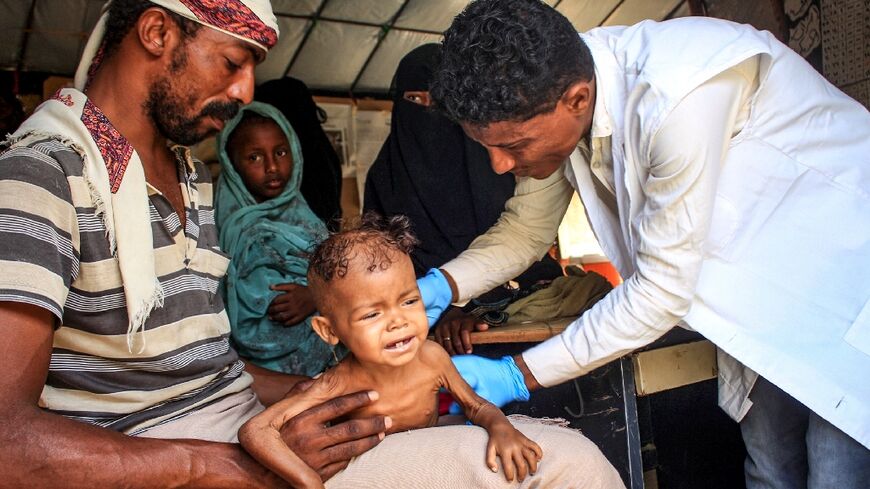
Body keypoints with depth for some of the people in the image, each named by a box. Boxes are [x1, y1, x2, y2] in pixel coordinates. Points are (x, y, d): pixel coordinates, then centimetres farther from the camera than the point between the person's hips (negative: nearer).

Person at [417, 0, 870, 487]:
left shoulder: (677, 98, -36)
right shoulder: (552, 91, -12)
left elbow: (663, 291, -30)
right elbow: (526, 230, 0)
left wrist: (517, 375, -27)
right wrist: (443, 284, -17)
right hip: (766, 283, 7)